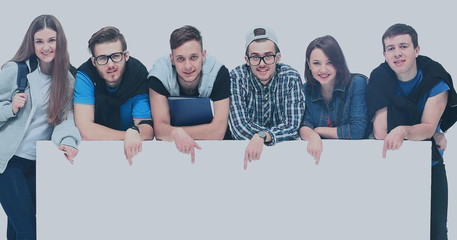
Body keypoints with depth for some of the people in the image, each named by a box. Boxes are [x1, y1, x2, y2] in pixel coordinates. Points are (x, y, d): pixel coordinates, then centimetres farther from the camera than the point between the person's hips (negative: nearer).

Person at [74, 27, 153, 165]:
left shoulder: (139, 74, -13)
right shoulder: (85, 76, -15)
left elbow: (148, 130, -16)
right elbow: (86, 131, -23)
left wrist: (135, 132, -38)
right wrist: (127, 136, -21)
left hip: (130, 152, 3)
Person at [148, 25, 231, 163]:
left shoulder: (219, 73, -22)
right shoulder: (160, 73, -20)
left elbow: (218, 132, -25)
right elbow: (159, 129, -23)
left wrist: (171, 130, -25)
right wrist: (176, 133, -46)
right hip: (171, 147, 1)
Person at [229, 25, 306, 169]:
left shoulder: (291, 78, -7)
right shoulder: (236, 78, -10)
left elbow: (292, 126, -15)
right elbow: (240, 128, -16)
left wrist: (262, 136, -33)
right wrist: (277, 134, -20)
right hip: (245, 148, -1)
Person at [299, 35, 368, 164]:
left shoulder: (357, 84, -8)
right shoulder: (306, 90, 6)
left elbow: (357, 130, -14)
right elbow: (304, 126, -3)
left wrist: (317, 130, -5)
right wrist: (313, 136, -28)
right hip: (320, 153, 1)